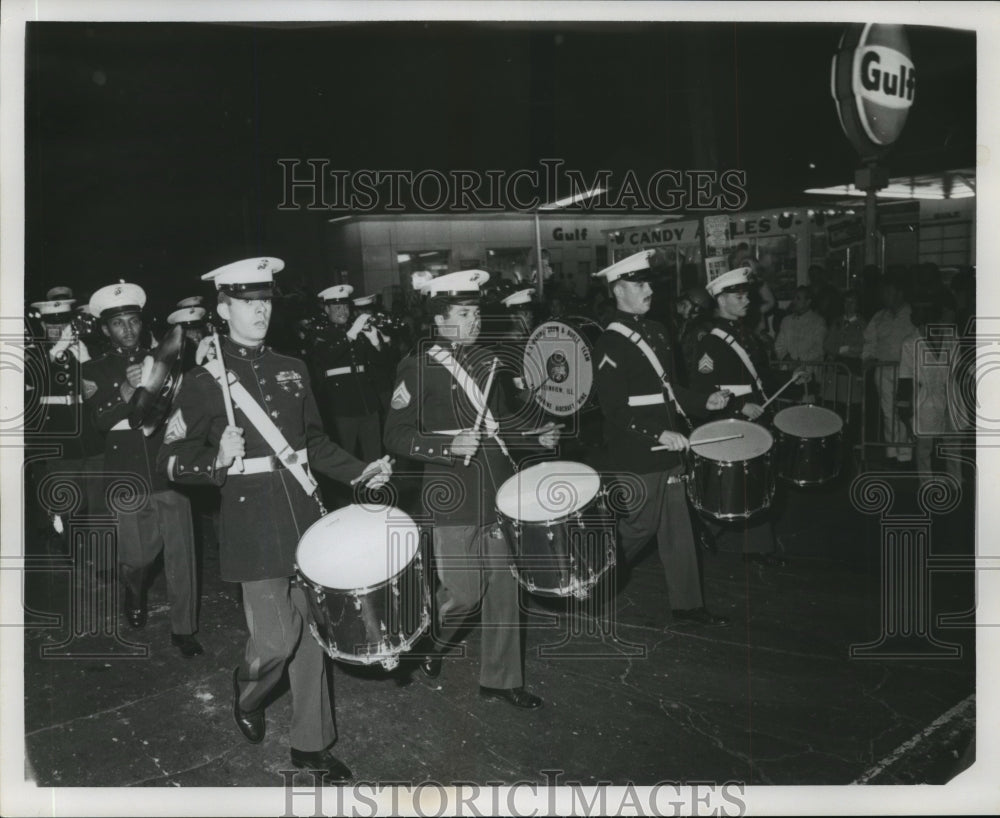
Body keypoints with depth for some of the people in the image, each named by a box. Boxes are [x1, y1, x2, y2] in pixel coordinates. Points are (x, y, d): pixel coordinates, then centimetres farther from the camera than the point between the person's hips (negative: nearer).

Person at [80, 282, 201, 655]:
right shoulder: (95, 370, 6)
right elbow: (100, 419, -9)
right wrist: (127, 391, -23)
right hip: (128, 475, -1)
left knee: (181, 553, -1)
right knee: (140, 555, 2)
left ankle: (183, 629, 12)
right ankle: (135, 593, 38)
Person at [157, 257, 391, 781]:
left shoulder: (292, 371, 10)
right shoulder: (204, 382, -5)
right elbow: (170, 461, -4)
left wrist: (360, 472, 7)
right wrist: (219, 463, -23)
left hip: (305, 515, 5)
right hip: (254, 525, -5)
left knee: (311, 632, 10)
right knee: (276, 639, -6)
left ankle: (311, 745, 25)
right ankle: (247, 697, 30)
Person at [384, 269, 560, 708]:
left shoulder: (485, 359, 11)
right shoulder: (419, 367, -9)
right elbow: (396, 435, -10)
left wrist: (535, 436, 8)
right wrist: (447, 447, -23)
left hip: (497, 488, 6)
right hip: (453, 496, -6)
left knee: (503, 585, 8)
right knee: (463, 591, -2)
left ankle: (500, 679, 22)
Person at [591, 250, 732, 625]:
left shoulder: (655, 331, 12)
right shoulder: (610, 344, -15)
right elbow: (615, 410, -19)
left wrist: (703, 401, 5)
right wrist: (659, 435, -26)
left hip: (666, 451, 8)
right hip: (634, 457, -8)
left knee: (678, 527, 12)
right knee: (638, 526, 3)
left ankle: (687, 604, 23)